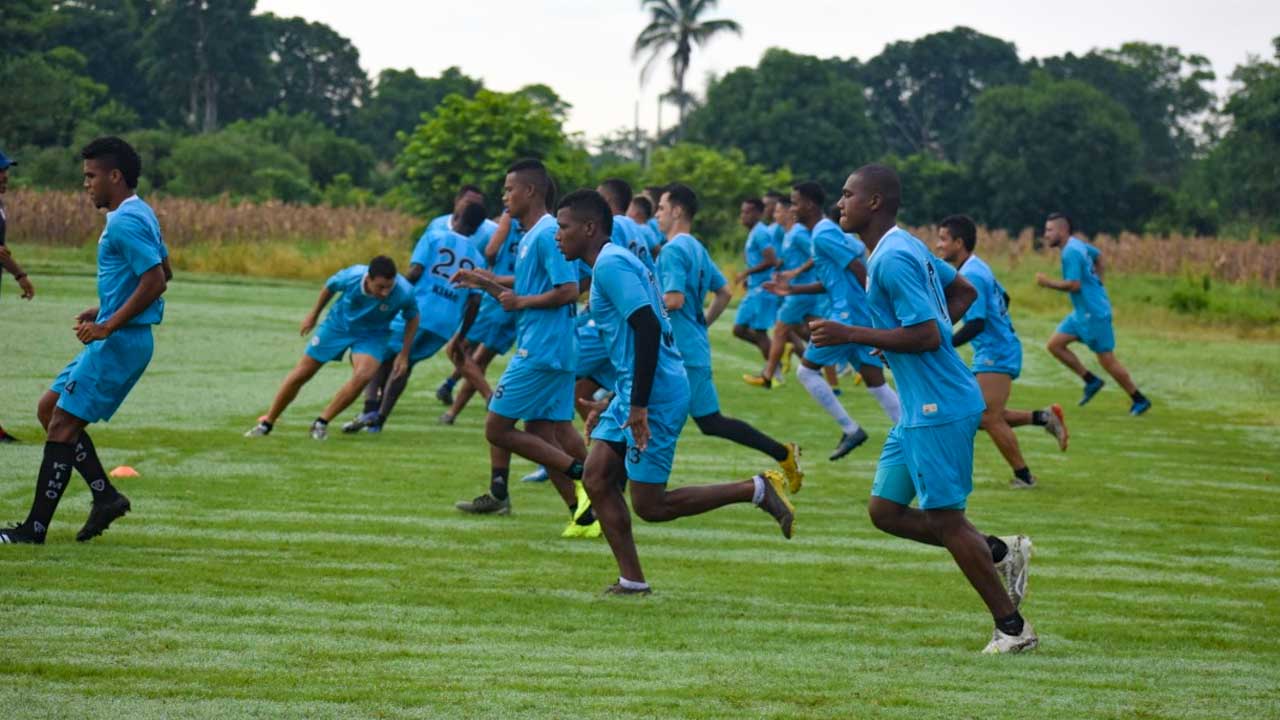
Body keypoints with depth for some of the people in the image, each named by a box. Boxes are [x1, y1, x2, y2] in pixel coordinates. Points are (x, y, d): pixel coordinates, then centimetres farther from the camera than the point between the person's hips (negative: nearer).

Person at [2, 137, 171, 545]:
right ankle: (105, 496, 11)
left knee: (62, 423, -7)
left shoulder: (125, 222, -18)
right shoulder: (140, 215, 14)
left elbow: (155, 280, -25)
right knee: (49, 409, 14)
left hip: (119, 343, -11)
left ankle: (35, 528, -4)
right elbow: (163, 273, 24)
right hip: (115, 341, 11)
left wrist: (108, 325, -22)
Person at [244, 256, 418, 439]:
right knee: (300, 374, 3)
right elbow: (330, 286, -5)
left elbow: (413, 319, -8)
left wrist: (404, 355, -7)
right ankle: (267, 423, 24)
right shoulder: (351, 276, -31)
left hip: (372, 335, -1)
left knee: (363, 376, -28)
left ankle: (321, 423, -8)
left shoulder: (404, 292, -31)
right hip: (338, 325, 1)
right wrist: (314, 314, 9)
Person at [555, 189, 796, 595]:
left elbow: (647, 328, -24)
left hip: (656, 395, -10)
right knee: (596, 477, 5)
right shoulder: (613, 263, 19)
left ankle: (758, 490, -1)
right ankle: (631, 581, 6)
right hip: (634, 394, 10)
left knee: (649, 505, -6)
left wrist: (638, 407, -25)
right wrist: (610, 407, 29)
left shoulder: (611, 265, -14)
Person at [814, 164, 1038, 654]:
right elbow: (964, 291, 25)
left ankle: (1012, 628, 6)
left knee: (945, 518, -3)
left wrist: (851, 334, -20)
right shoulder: (908, 248, 13)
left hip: (938, 410, -10)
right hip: (922, 406, 10)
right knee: (885, 510, 11)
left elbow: (927, 335, -24)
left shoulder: (892, 260, -18)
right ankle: (1001, 552, 16)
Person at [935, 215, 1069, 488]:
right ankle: (1044, 417, 14)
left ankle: (1023, 476, 5)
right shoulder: (978, 267, 11)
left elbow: (976, 324, -26)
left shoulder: (970, 275, -20)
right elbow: (1003, 298, 24)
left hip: (995, 354, -10)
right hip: (998, 350, 10)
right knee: (985, 417, 10)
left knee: (990, 419, -5)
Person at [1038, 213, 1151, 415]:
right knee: (1055, 344, 6)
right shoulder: (1077, 244, 10)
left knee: (1107, 360, -2)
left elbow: (1074, 285, -26)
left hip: (1094, 313, -10)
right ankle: (1091, 381, 11)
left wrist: (1048, 283, -17)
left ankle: (1140, 400, 9)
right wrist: (1097, 282, 27)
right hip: (1082, 312, 10)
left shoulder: (1071, 252, -20)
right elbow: (1098, 255, 28)